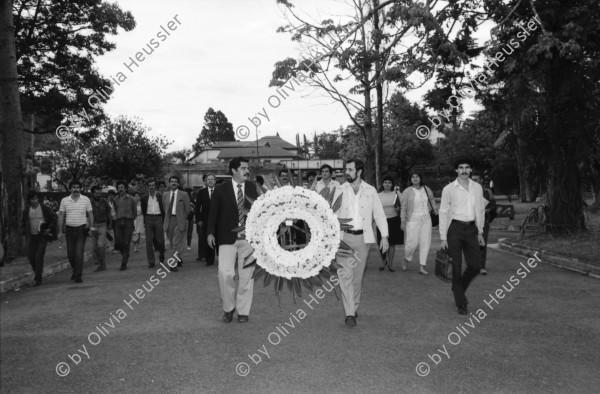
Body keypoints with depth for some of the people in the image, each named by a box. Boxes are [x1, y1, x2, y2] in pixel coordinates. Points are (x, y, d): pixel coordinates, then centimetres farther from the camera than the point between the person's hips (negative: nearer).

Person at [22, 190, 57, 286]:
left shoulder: (45, 208, -5)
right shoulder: (26, 210, 5)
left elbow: (53, 217, 3)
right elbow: (23, 223, 17)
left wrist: (50, 228, -7)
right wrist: (25, 232, 5)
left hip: (43, 236, -4)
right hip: (31, 237, 4)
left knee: (39, 257, -10)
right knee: (31, 257, 5)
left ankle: (38, 279, -4)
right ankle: (37, 272, 31)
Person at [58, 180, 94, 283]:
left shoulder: (86, 199, 1)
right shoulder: (64, 200, 4)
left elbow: (90, 213, 7)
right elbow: (61, 216, 6)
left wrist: (92, 226, -3)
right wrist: (60, 232, 2)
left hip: (81, 229, -2)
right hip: (69, 229, 2)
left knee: (79, 253, -8)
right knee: (70, 254, 8)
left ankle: (78, 276, -1)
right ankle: (75, 271, 32)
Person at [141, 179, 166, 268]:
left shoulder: (160, 196, 3)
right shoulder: (144, 198, 7)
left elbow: (164, 209, 4)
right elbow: (143, 211, 12)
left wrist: (163, 221, -2)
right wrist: (144, 222, 5)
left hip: (158, 218, -1)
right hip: (148, 219, 1)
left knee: (160, 240, 0)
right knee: (149, 241, -2)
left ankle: (161, 255, 31)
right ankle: (151, 262, 3)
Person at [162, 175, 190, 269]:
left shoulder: (184, 195, 1)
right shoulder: (165, 195, 12)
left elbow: (187, 209, 3)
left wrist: (183, 218, 5)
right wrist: (167, 218, 9)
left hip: (179, 221, -4)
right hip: (169, 221, 4)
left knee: (177, 243, -10)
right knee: (172, 244, 10)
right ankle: (179, 260, 25)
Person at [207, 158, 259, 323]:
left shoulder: (253, 188, 7)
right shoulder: (221, 189, 1)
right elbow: (213, 212, 3)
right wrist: (210, 232, -5)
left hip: (248, 238, 2)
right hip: (227, 238, -2)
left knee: (246, 276, 4)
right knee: (225, 274, -10)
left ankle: (243, 311, 18)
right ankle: (228, 307, 14)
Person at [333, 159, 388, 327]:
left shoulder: (370, 191, 4)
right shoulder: (339, 191, 2)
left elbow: (379, 214, 5)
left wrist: (384, 236, -3)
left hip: (362, 238, 1)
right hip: (343, 237, -1)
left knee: (358, 275, 9)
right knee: (346, 275, -8)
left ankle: (354, 307, 26)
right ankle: (350, 313, -6)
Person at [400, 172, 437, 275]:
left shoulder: (427, 190, 7)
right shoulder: (407, 191, -5)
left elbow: (431, 199, 28)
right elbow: (404, 207, -2)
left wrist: (434, 208, 11)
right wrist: (403, 222, -5)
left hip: (426, 219, 4)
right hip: (413, 219, -4)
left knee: (425, 242, -1)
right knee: (412, 243, -8)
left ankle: (422, 267, 5)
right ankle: (406, 260, 23)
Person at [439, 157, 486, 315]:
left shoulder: (477, 187, 8)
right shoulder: (449, 189, -3)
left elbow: (480, 210, 16)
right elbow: (443, 213, -2)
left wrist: (480, 232, 14)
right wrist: (443, 237, -5)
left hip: (471, 228, 4)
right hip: (455, 228, -4)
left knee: (475, 265, 2)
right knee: (457, 266, 0)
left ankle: (458, 288, 30)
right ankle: (461, 303, 12)